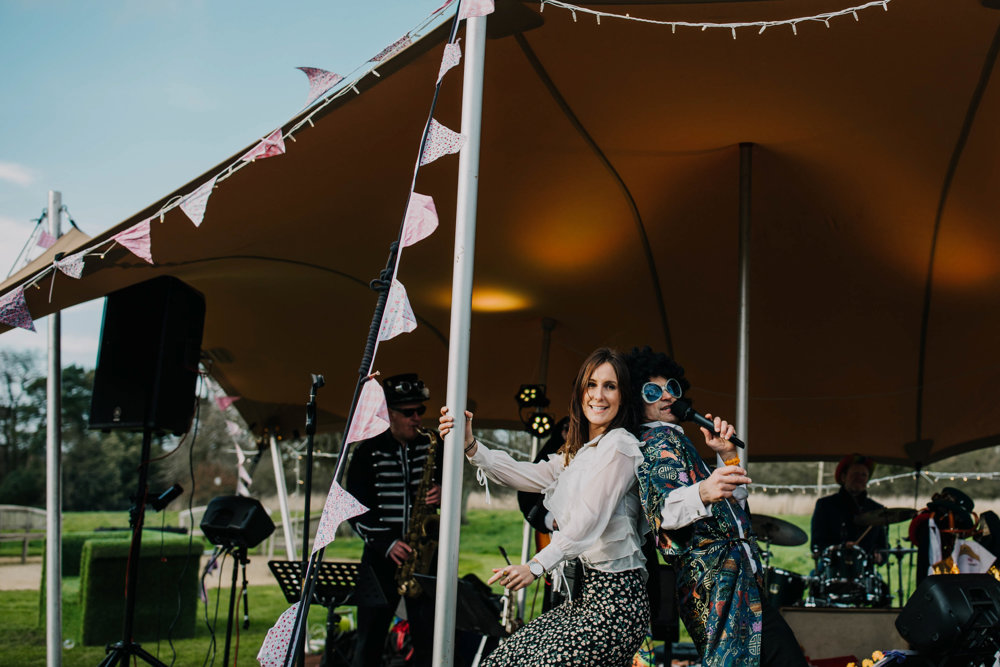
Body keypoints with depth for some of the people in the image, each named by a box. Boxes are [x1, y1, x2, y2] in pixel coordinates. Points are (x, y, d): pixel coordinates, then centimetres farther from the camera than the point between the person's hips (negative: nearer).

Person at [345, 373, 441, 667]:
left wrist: (442, 495, -10)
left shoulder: (433, 449, 8)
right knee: (369, 643, 1)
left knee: (429, 642, -3)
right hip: (381, 557, -1)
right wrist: (387, 544, -13)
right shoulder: (368, 452, 2)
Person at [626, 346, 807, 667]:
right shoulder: (658, 440, -4)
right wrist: (702, 493, -46)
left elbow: (733, 508, 29)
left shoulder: (669, 439, 26)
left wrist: (728, 457, 13)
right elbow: (666, 508, -25)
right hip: (720, 578, -11)